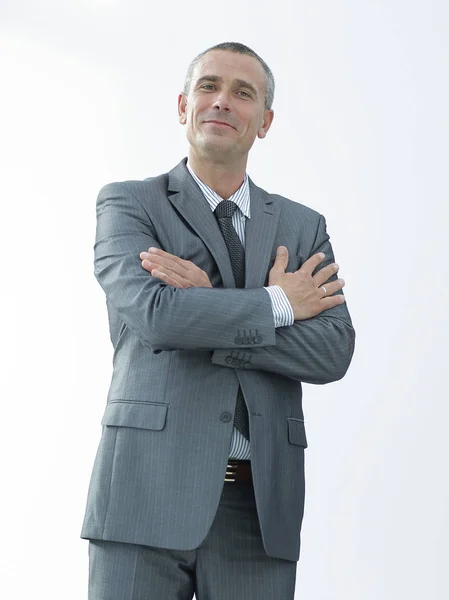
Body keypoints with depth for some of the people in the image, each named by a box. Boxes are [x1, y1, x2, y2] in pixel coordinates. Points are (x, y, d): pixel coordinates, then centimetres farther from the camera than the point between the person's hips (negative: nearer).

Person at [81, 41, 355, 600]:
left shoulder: (303, 227, 14)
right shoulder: (126, 204, 5)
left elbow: (333, 351, 0)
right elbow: (153, 315, -13)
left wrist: (212, 308, -10)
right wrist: (277, 304, -3)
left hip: (260, 506, 3)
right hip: (149, 493, -2)